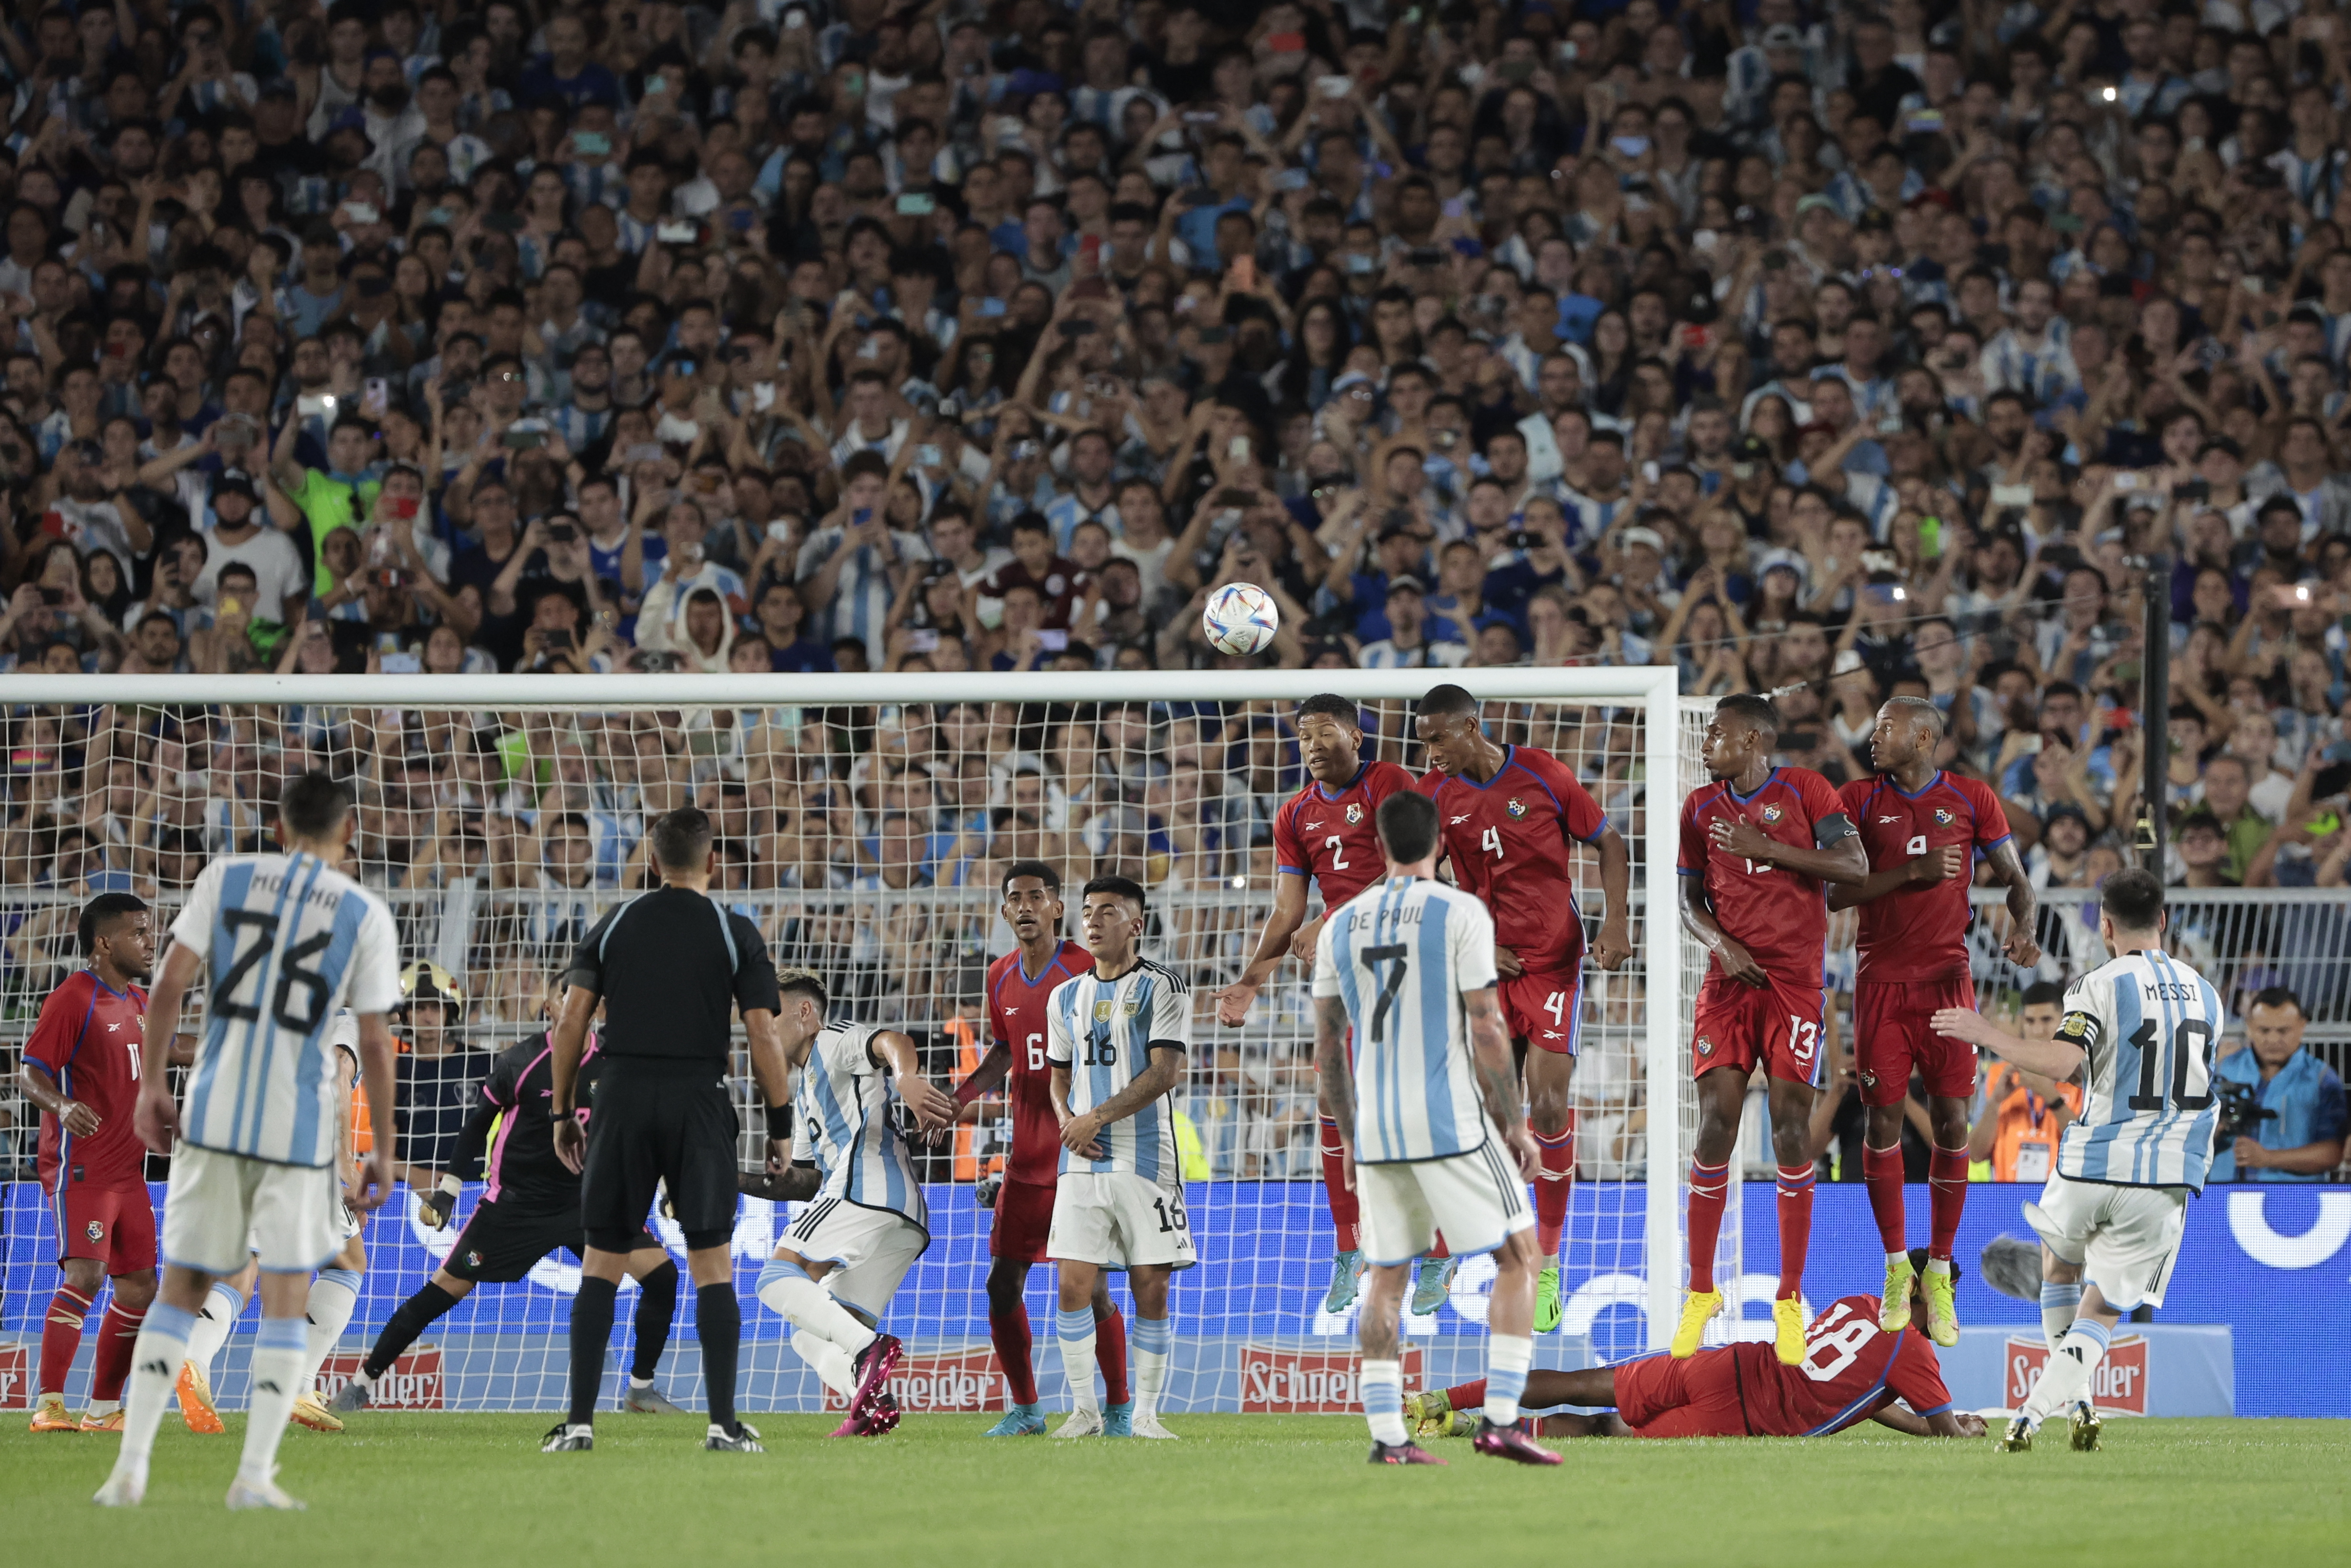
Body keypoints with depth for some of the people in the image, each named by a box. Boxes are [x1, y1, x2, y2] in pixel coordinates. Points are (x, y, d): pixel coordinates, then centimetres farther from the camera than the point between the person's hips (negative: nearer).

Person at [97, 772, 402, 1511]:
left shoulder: (226, 877, 4)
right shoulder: (365, 914, 0)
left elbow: (170, 984, -2)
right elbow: (374, 1042, -2)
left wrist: (151, 1085, 5)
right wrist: (382, 1151, 4)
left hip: (212, 1112, 2)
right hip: (299, 1121, -2)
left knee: (182, 1286, 10)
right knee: (286, 1298, 6)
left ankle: (131, 1465, 3)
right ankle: (256, 1474, -2)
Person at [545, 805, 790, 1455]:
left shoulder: (614, 925, 7)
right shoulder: (736, 933, 1)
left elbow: (571, 1022, 2)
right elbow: (763, 1035, -4)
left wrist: (562, 1111, 9)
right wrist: (780, 1124, 5)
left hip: (623, 1095, 1)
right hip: (700, 1102, -1)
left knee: (602, 1263, 6)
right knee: (712, 1266, 2)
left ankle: (580, 1420, 1)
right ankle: (724, 1423, -3)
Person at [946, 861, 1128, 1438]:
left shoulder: (1085, 969, -9)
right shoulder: (1002, 977, 10)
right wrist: (965, 1092, 5)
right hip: (1026, 1160, 6)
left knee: (1093, 1287, -6)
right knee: (1003, 1282, 2)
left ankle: (1119, 1407, 8)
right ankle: (1024, 1409, 15)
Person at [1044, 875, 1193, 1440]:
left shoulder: (1162, 988, -1)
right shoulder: (1066, 997, 15)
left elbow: (1164, 1073, -10)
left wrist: (1098, 1117, -15)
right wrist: (1068, 1125, -2)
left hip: (1146, 1157, -4)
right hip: (1083, 1161, 4)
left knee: (1151, 1288, -3)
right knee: (1073, 1285, -5)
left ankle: (1146, 1413, 5)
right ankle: (1084, 1410, 3)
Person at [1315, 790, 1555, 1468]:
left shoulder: (1341, 924, 9)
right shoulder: (1461, 914, -6)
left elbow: (1328, 1045, 12)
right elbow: (1487, 1031, -9)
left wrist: (1348, 1139, 22)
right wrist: (1517, 1126, -1)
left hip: (1375, 1128, 5)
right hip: (1451, 1119, -5)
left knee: (1387, 1277, 11)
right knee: (1519, 1258, 4)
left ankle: (1386, 1434, 4)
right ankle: (1501, 1419, -7)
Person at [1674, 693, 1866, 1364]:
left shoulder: (1805, 791, 0)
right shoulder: (1702, 807, 11)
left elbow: (1855, 867, -10)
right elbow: (1690, 900, 13)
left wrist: (1769, 849, -16)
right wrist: (1720, 945, -8)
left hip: (1794, 981, -3)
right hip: (1730, 980, 3)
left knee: (1791, 1127, -5)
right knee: (1715, 1125, -5)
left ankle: (1790, 1301, 4)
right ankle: (1700, 1291, 7)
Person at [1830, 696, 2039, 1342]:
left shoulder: (1971, 799, 4)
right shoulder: (1858, 799, 3)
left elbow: (2016, 879, 7)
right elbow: (1835, 894, -4)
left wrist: (2021, 927, -15)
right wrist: (1915, 870, -16)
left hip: (1947, 980, 0)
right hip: (1882, 982, 0)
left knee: (1952, 1124, -4)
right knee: (1883, 1121, 0)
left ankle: (1940, 1276, 4)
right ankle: (1897, 1268, 13)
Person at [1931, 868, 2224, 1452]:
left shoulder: (2099, 987, -9)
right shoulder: (2205, 995, 11)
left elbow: (2062, 1063, -24)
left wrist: (1986, 1034, -14)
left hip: (2093, 1163, -3)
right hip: (2167, 1178, 3)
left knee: (2059, 1261, 29)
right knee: (2102, 1311, 7)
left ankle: (2075, 1401, 29)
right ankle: (2034, 1412, -14)